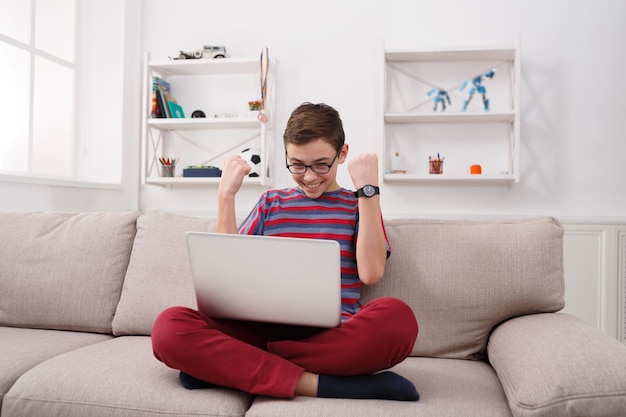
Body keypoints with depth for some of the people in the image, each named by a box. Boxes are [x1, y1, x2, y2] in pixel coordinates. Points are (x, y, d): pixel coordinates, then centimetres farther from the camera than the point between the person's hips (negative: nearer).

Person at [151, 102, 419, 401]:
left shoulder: (360, 205, 12)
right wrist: (226, 195, 5)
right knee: (169, 327, -24)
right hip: (267, 329, 2)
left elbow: (371, 273, -6)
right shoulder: (271, 202, 18)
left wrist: (368, 188, -5)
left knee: (395, 318, -36)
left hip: (335, 335, -1)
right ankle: (317, 384, -28)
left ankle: (225, 367, -24)